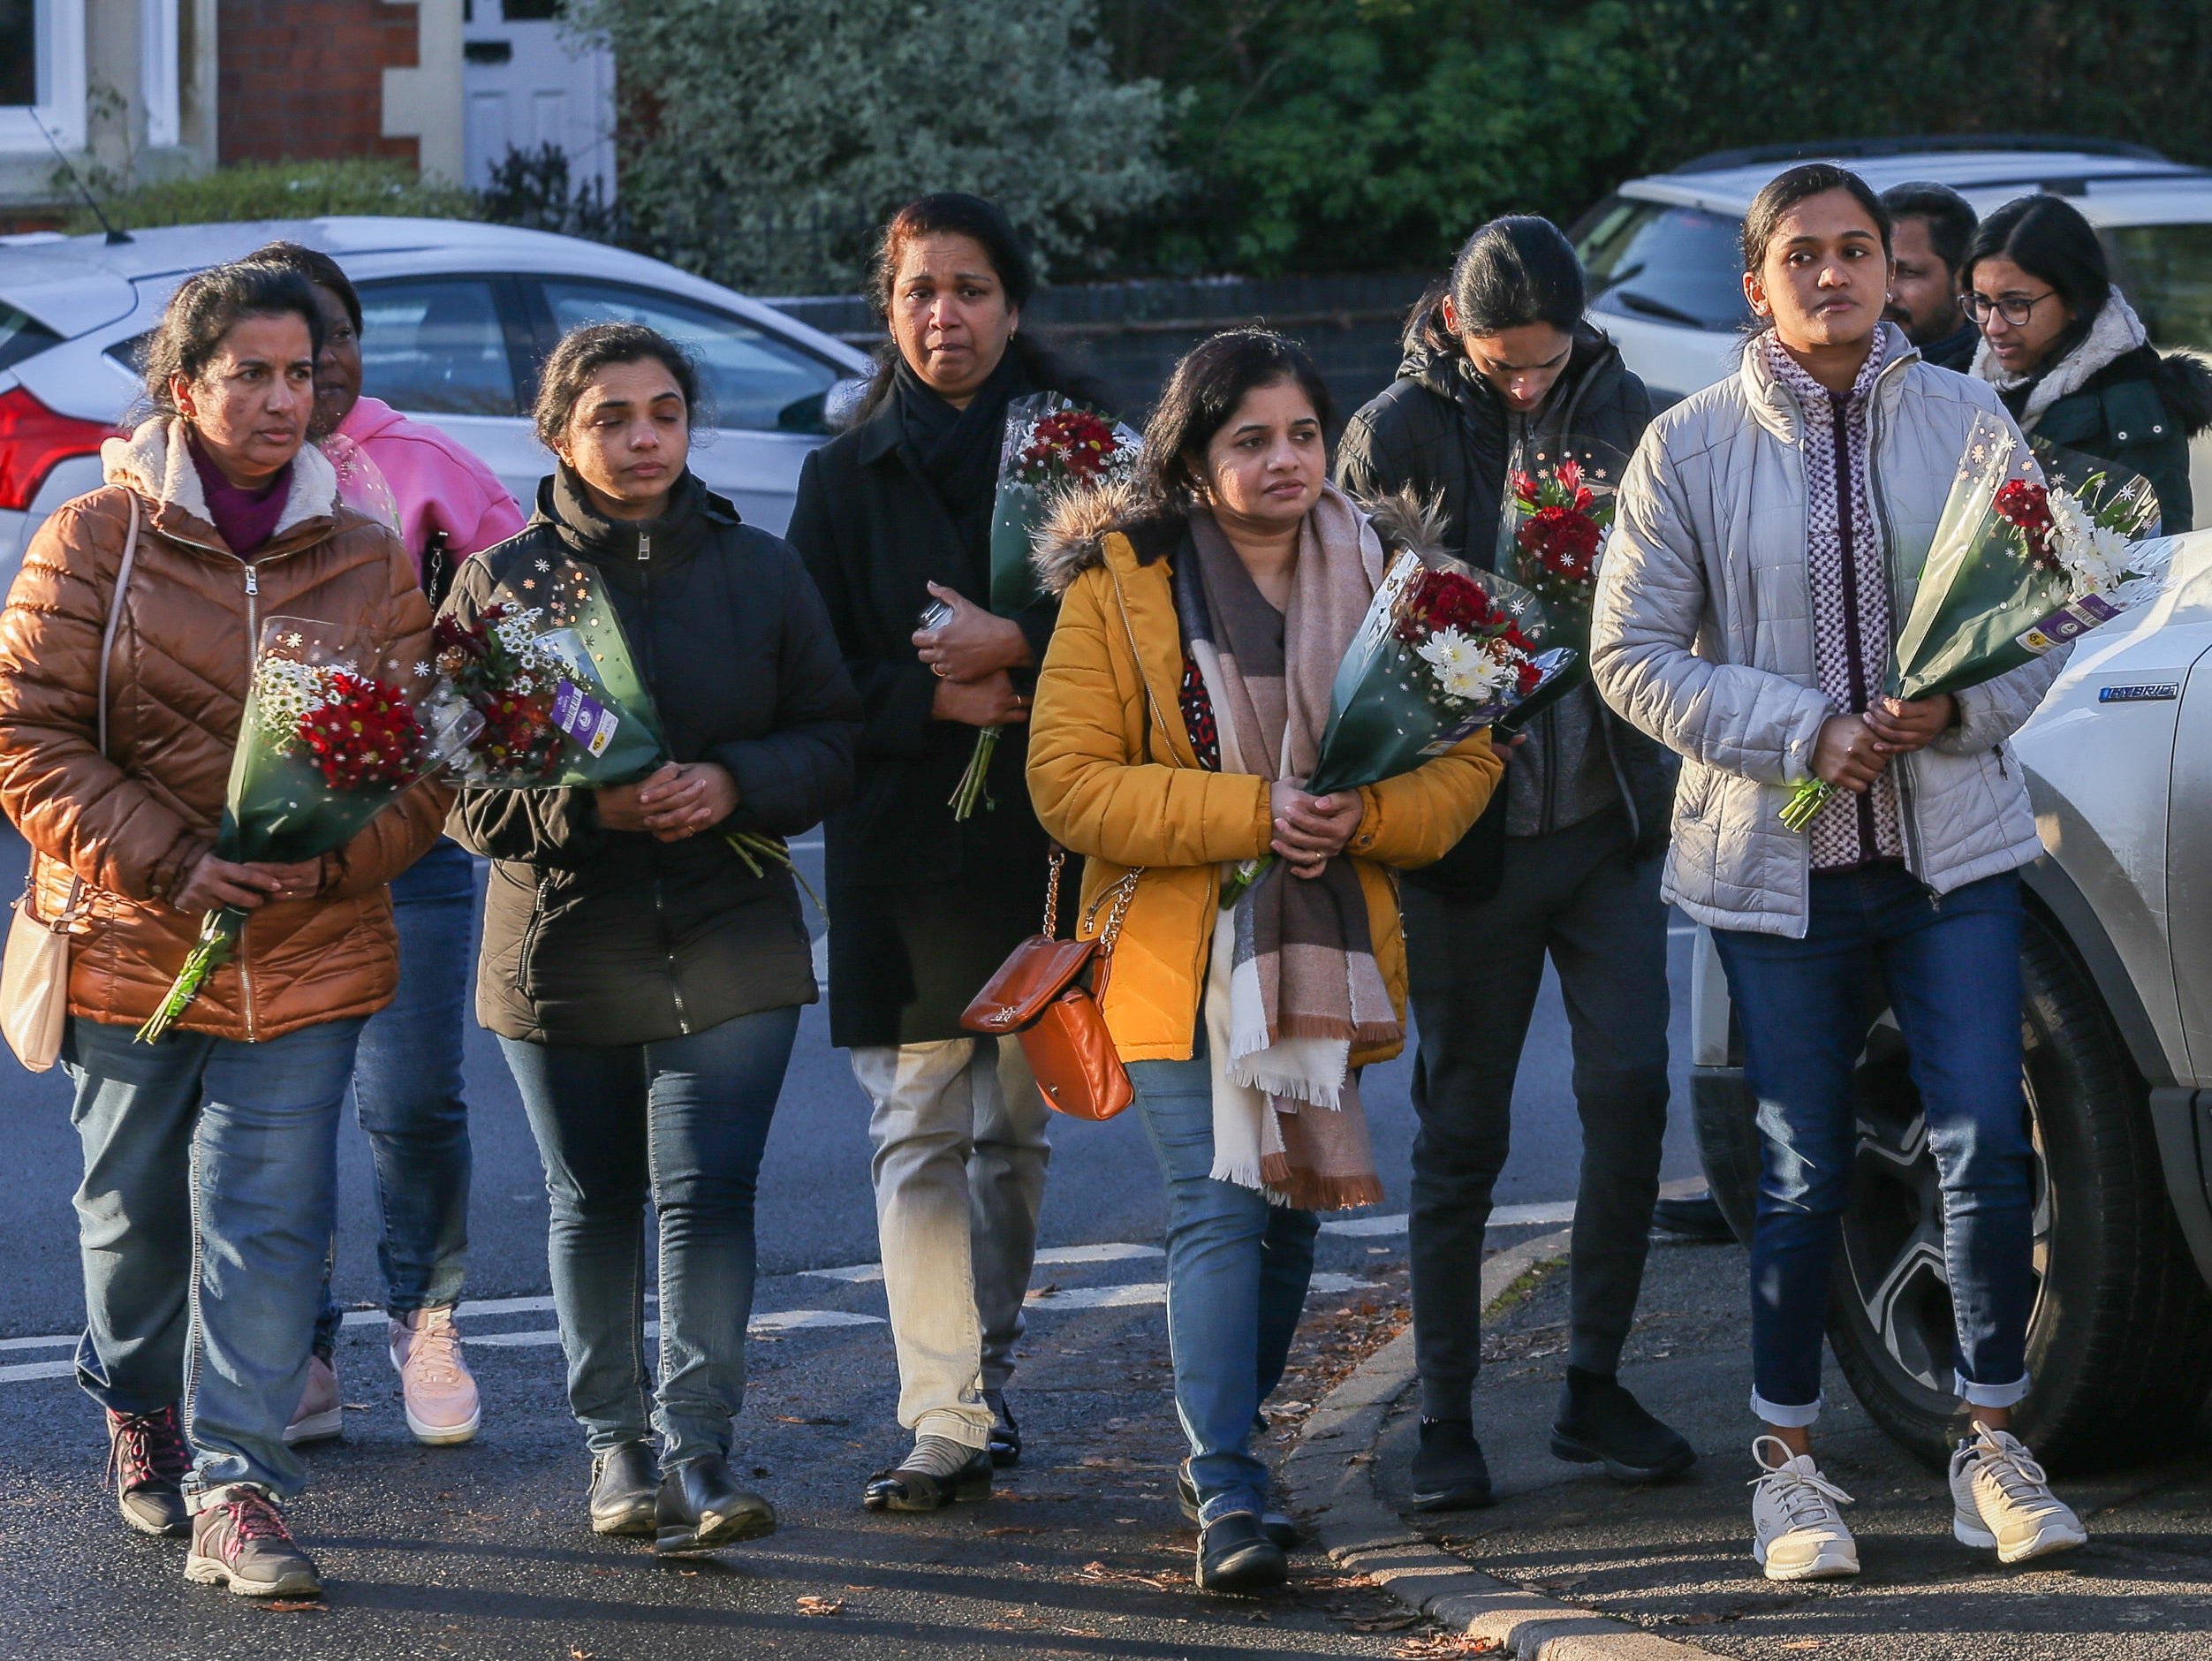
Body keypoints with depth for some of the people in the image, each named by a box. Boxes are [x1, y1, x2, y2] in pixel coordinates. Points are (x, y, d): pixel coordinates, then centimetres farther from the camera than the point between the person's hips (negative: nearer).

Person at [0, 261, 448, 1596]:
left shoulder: (373, 562, 4)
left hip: (311, 956, 1)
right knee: (134, 1214, 15)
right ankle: (142, 1409, 41)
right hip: (130, 947, -1)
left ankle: (235, 1493, -7)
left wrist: (328, 864, -14)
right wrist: (170, 863, -17)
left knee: (269, 1226, -8)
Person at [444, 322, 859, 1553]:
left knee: (710, 1189, -11)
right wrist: (583, 806, -21)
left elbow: (836, 737, 4)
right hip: (563, 939, 0)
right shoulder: (503, 583, -2)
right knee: (595, 1203, 10)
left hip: (729, 941, 0)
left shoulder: (761, 571, 3)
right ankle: (618, 1445, 23)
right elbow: (462, 783, -3)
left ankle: (701, 1448, -10)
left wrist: (736, 783, -16)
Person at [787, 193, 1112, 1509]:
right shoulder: (847, 476, 10)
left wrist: (1017, 649, -16)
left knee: (1016, 1128, 7)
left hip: (1048, 840, -1)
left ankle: (990, 1376, 24)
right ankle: (945, 1419, -8)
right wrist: (932, 700, -11)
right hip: (902, 844, 1)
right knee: (920, 1129, -6)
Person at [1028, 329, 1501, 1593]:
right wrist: (1246, 813, -20)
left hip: (1327, 952, 4)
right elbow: (1070, 780, -11)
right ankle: (1229, 1498, -14)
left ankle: (1224, 1445, 30)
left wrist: (1364, 817, -14)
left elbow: (1468, 753, 6)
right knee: (1221, 1211, -13)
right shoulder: (1120, 587, -5)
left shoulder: (1378, 579, 6)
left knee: (1292, 1215, 12)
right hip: (1182, 958, -4)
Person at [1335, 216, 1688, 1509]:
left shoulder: (1625, 411, 5)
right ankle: (1447, 1416, 10)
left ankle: (1597, 1387, 10)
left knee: (1630, 1088, -3)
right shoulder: (1397, 435, -4)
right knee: (1461, 1126, 3)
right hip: (1469, 828, -3)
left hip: (1609, 811, 3)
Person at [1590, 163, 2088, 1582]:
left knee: (1989, 1150, -6)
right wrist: (1804, 733, -13)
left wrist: (1956, 707, -12)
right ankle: (1790, 1465, 18)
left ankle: (1994, 1448, 8)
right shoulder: (1691, 448, -1)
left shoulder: (1966, 420, 3)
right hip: (1779, 861, -1)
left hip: (1955, 843, 1)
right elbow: (1633, 652, -2)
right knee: (1804, 1175, 4)